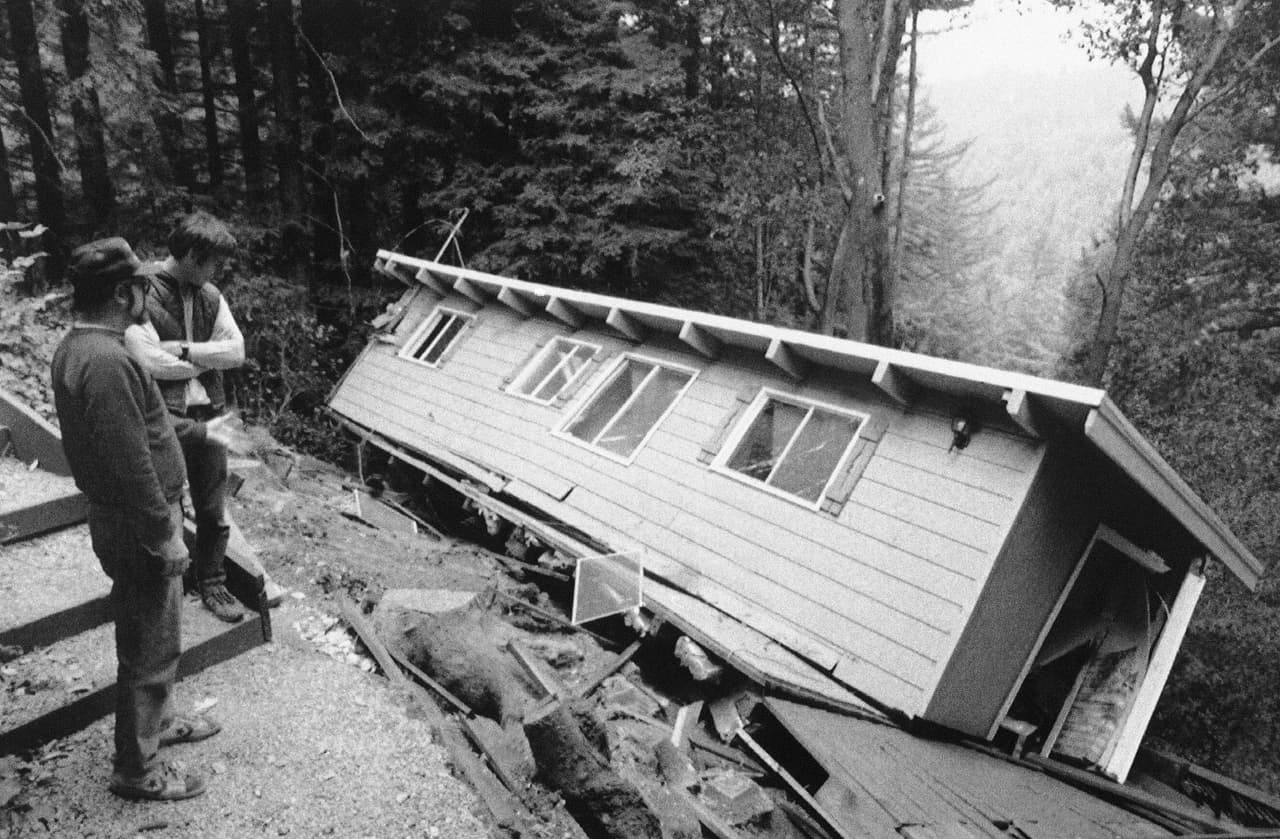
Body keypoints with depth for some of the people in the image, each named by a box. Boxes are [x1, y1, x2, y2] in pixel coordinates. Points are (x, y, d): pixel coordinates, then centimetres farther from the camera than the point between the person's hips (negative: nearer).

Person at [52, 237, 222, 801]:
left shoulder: (77, 347, 6)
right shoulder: (106, 362, -28)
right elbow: (131, 465, -27)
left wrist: (196, 430, 27)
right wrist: (164, 535, -20)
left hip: (120, 518, 10)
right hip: (138, 529, -10)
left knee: (149, 641, 26)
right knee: (150, 650, 5)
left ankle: (158, 721, 45)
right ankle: (136, 770, 20)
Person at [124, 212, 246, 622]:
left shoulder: (210, 295, 6)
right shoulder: (143, 296, -13)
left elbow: (237, 350, -2)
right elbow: (151, 362, -21)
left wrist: (183, 350, -14)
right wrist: (208, 357, -8)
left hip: (209, 416, 5)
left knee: (213, 512, 13)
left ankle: (212, 584, 30)